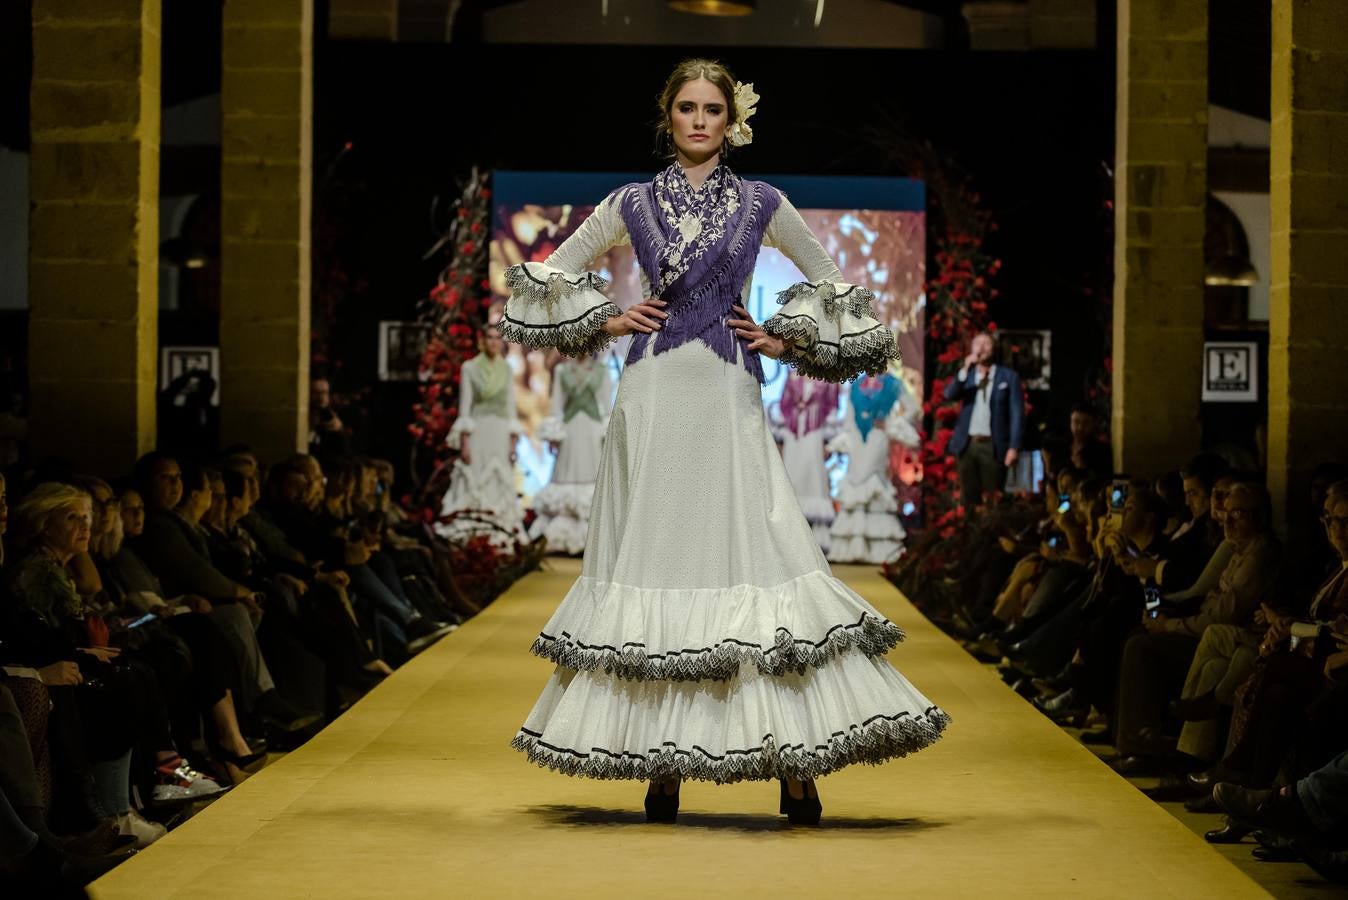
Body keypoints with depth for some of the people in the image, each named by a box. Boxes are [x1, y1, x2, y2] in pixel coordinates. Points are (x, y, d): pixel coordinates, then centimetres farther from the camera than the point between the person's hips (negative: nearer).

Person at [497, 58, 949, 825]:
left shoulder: (762, 205, 8)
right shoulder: (633, 204, 9)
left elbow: (830, 280, 17)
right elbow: (552, 272, 17)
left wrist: (786, 337, 5)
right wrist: (607, 319, 5)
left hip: (728, 399, -1)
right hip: (654, 398, 1)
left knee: (753, 553, -9)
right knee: (655, 556, -1)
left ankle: (796, 768, -7)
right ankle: (662, 765, 5)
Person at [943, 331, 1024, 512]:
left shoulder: (1008, 376, 2)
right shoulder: (966, 375, 13)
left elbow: (1017, 413, -1)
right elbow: (949, 395, -5)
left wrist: (1014, 447, -10)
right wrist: (965, 370, -17)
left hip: (993, 446, -3)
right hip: (967, 444, 3)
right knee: (969, 498, 5)